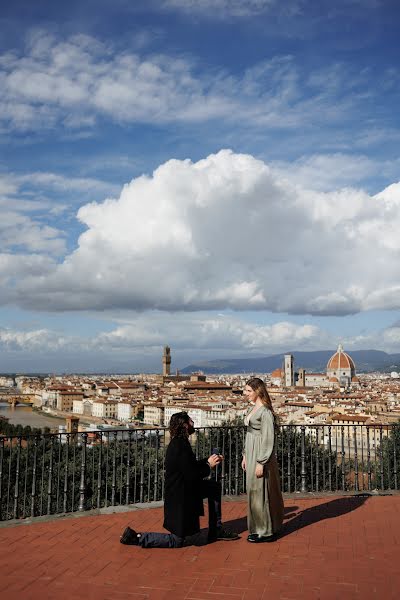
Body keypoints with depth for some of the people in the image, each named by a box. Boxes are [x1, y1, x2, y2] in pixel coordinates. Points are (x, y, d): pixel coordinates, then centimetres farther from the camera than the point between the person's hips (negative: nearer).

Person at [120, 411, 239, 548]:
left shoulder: (178, 443, 4)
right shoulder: (181, 446, -27)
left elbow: (191, 466, 14)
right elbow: (191, 475, -26)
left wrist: (208, 460, 4)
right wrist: (209, 466, -12)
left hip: (184, 489, 10)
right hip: (179, 498, -10)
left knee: (215, 487, 18)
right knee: (177, 541, 2)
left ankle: (216, 531, 23)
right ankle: (138, 537, 3)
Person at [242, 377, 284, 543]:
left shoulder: (265, 411, -18)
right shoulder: (253, 408, 11)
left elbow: (268, 439, -20)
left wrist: (261, 463, -21)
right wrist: (245, 456, 18)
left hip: (261, 455, -10)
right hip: (251, 453, 10)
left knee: (260, 491, -1)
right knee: (254, 490, 15)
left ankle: (266, 531, 11)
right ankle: (259, 529, 26)